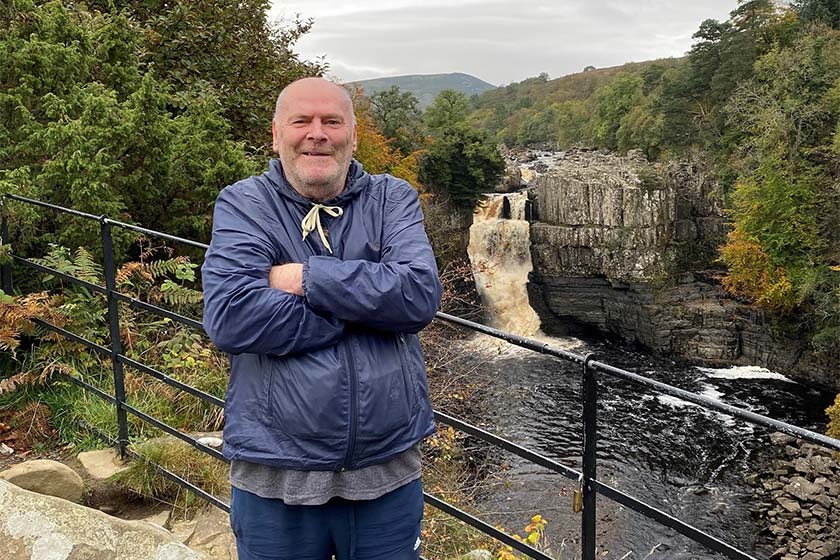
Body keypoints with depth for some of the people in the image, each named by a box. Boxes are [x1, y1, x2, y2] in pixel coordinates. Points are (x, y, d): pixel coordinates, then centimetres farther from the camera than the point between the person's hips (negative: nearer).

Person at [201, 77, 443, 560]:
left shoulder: (393, 199, 2)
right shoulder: (242, 205, -3)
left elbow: (421, 295, -15)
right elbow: (229, 317, -19)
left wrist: (306, 278, -17)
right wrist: (366, 306, -15)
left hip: (388, 470, 2)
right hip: (275, 475, -1)